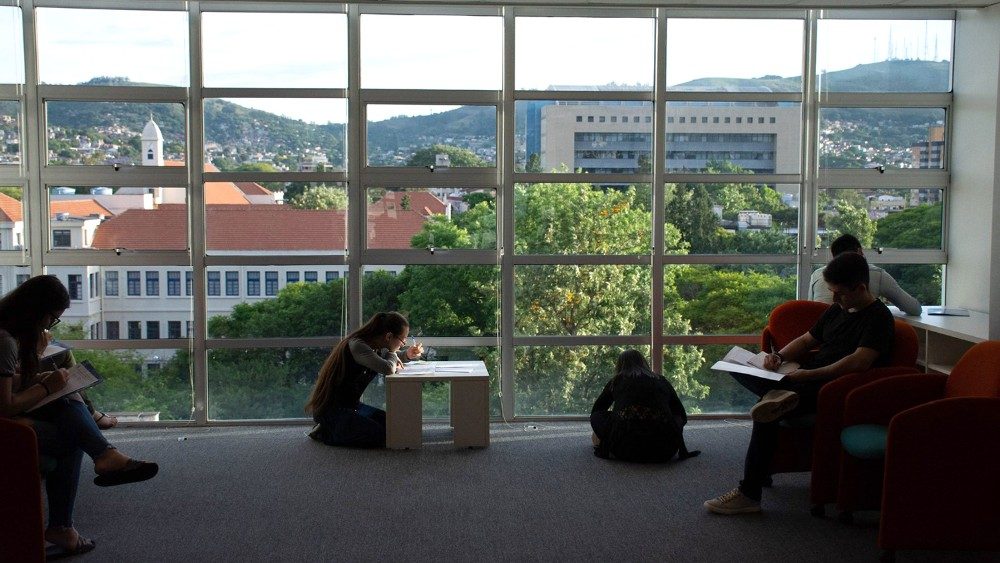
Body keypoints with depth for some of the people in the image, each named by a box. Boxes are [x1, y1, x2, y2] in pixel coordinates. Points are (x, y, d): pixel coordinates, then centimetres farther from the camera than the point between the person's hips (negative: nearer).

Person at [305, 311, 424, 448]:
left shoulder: (374, 346, 4)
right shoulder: (357, 346, -24)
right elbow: (388, 369, -37)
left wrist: (407, 355, 1)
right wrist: (392, 355, -12)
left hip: (351, 405, 10)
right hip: (331, 410, -10)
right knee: (380, 437, -20)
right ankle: (326, 433, -2)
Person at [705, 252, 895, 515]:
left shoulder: (879, 317, -8)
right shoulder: (837, 310, 19)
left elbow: (859, 362, -22)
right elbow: (806, 340, 27)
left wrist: (809, 375, -24)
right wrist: (779, 356, 5)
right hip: (812, 380, 10)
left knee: (767, 415, -30)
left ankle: (749, 494, -25)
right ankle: (778, 394, -32)